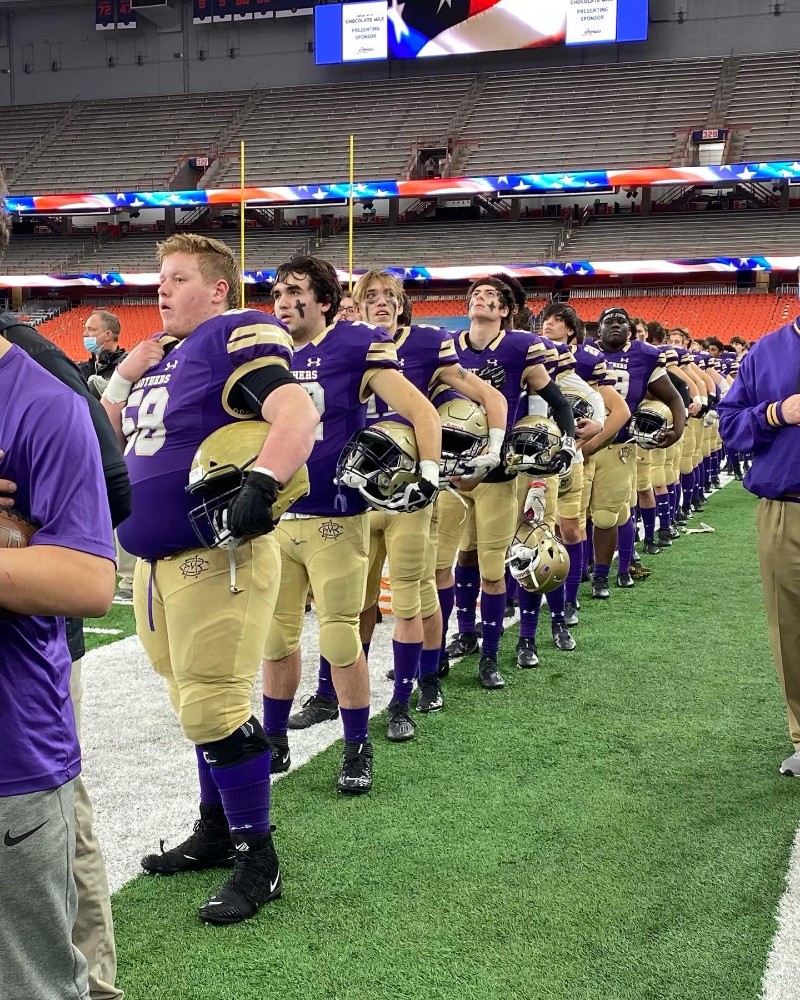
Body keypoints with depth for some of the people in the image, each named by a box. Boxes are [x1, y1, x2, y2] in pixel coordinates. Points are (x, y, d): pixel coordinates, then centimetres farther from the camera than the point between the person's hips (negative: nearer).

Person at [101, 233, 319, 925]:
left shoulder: (238, 337, -11)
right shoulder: (163, 353, 16)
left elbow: (298, 416, -26)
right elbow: (110, 441, 20)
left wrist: (258, 489, -37)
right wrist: (123, 378, 5)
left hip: (216, 557, -9)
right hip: (155, 558, 9)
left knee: (214, 709, -6)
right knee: (196, 704, 18)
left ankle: (259, 859, 9)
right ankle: (216, 831, 34)